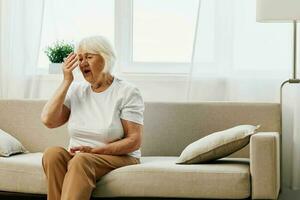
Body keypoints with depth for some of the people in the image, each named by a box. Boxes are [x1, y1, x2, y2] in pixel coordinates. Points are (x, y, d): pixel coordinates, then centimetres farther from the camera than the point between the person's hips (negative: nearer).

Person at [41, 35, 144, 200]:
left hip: (119, 157, -4)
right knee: (52, 153, -28)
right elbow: (48, 120, -4)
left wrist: (94, 151, -19)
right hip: (78, 157, 4)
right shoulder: (76, 90, 11)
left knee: (81, 161, -35)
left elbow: (134, 141, -10)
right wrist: (66, 81, -3)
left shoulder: (127, 92, -3)